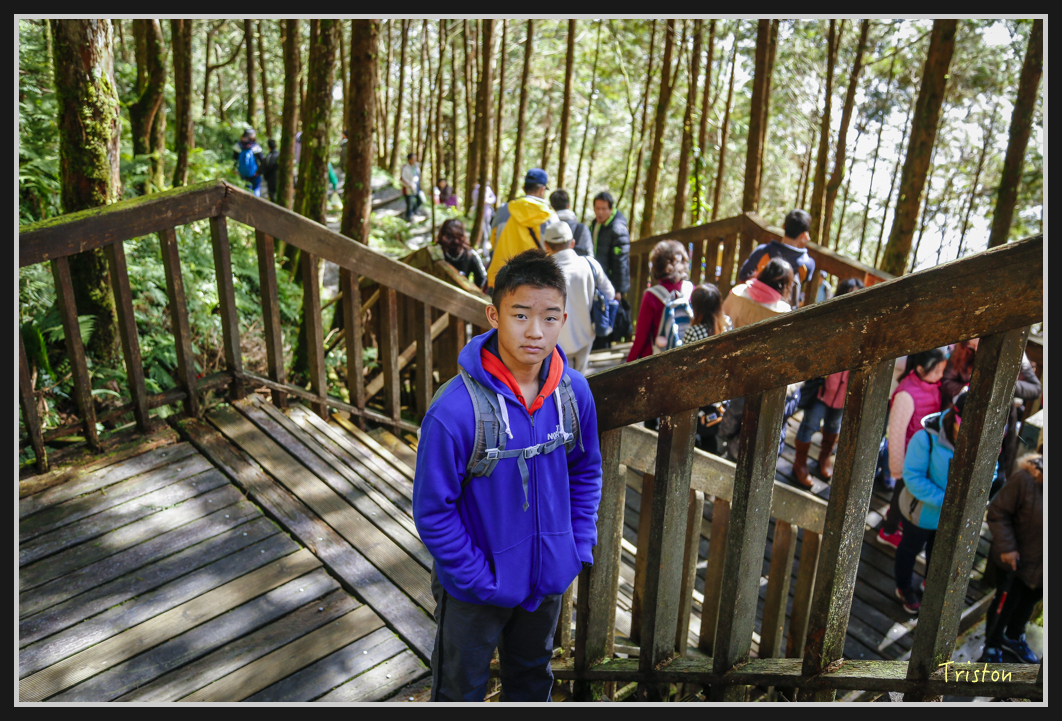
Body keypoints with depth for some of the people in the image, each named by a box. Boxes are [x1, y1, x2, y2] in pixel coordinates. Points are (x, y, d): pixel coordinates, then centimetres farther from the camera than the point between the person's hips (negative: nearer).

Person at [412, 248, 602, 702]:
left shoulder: (574, 391, -13)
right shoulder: (455, 411, -28)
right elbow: (433, 511, -19)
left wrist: (580, 545, -1)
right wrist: (479, 579, -17)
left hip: (549, 577, 4)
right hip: (476, 589, -4)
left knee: (533, 677, 29)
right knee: (460, 688, 22)